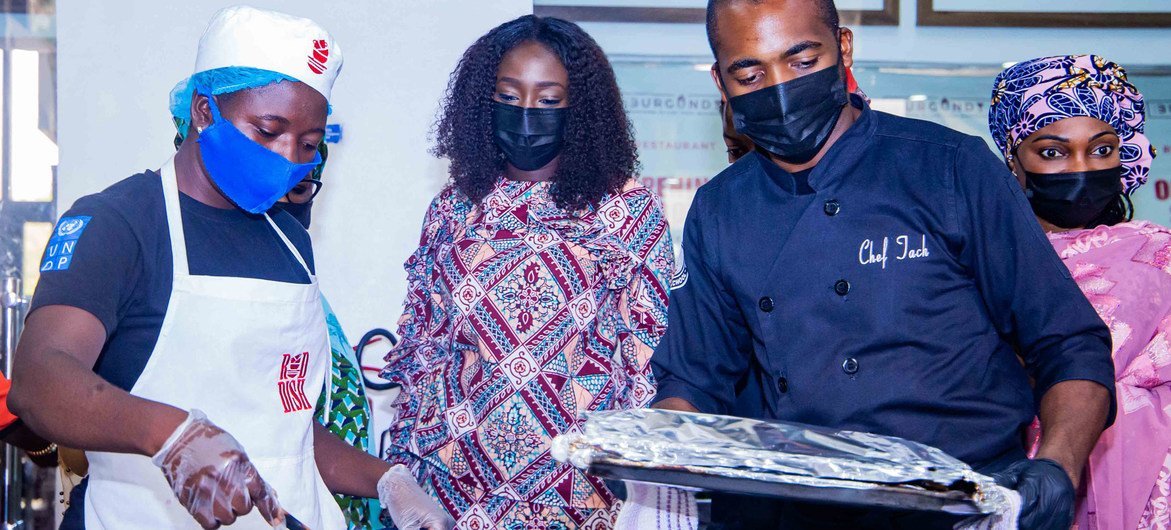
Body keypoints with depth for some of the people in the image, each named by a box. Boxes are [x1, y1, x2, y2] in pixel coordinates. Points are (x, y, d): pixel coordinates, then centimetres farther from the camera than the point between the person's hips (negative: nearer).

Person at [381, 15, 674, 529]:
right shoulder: (454, 208, 5)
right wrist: (401, 468, 5)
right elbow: (419, 352, 9)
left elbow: (651, 361, -4)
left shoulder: (629, 211, -3)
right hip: (454, 482, 2)